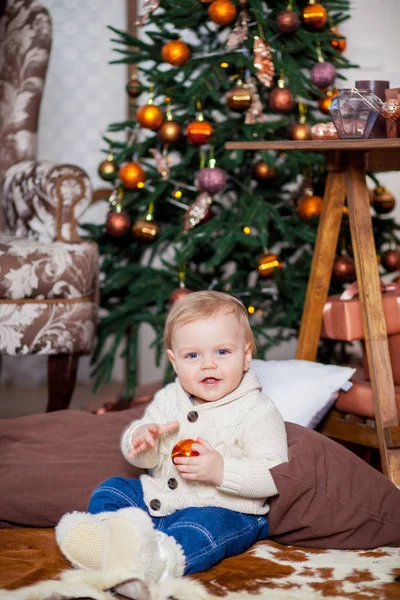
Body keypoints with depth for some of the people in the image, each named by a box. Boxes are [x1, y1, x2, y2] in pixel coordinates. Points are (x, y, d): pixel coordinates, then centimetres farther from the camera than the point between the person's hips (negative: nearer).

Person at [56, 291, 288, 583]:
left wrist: (221, 470, -30)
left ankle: (158, 559, -65)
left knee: (209, 524, -36)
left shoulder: (258, 412, -10)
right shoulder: (168, 399, 7)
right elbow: (144, 459, 10)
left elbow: (275, 476, -17)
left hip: (223, 510, -7)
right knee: (113, 488, -1)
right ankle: (101, 531, -30)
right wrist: (141, 437, -15)